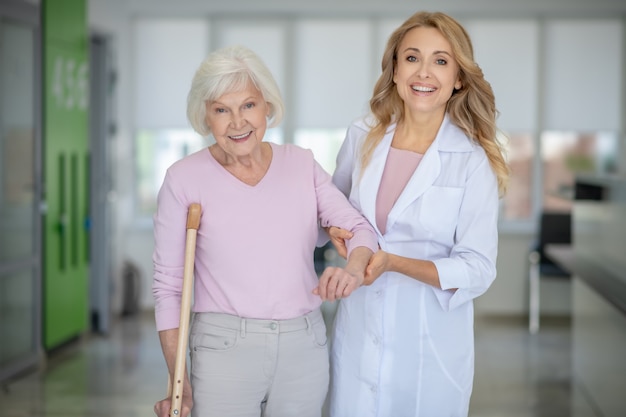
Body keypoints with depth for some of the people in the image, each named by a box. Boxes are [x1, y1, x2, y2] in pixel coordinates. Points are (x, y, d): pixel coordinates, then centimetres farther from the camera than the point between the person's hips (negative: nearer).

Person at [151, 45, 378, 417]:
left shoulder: (302, 164, 4)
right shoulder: (185, 178, -4)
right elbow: (168, 283, -2)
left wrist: (354, 268, -25)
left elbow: (359, 227, -1)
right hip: (224, 348, -3)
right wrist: (178, 381, -6)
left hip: (305, 347, 3)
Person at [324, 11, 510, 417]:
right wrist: (336, 227, -5)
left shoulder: (473, 160, -12)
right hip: (359, 334, 3)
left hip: (432, 343, -3)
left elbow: (477, 270, -12)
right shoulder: (363, 136, -1)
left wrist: (393, 263, -24)